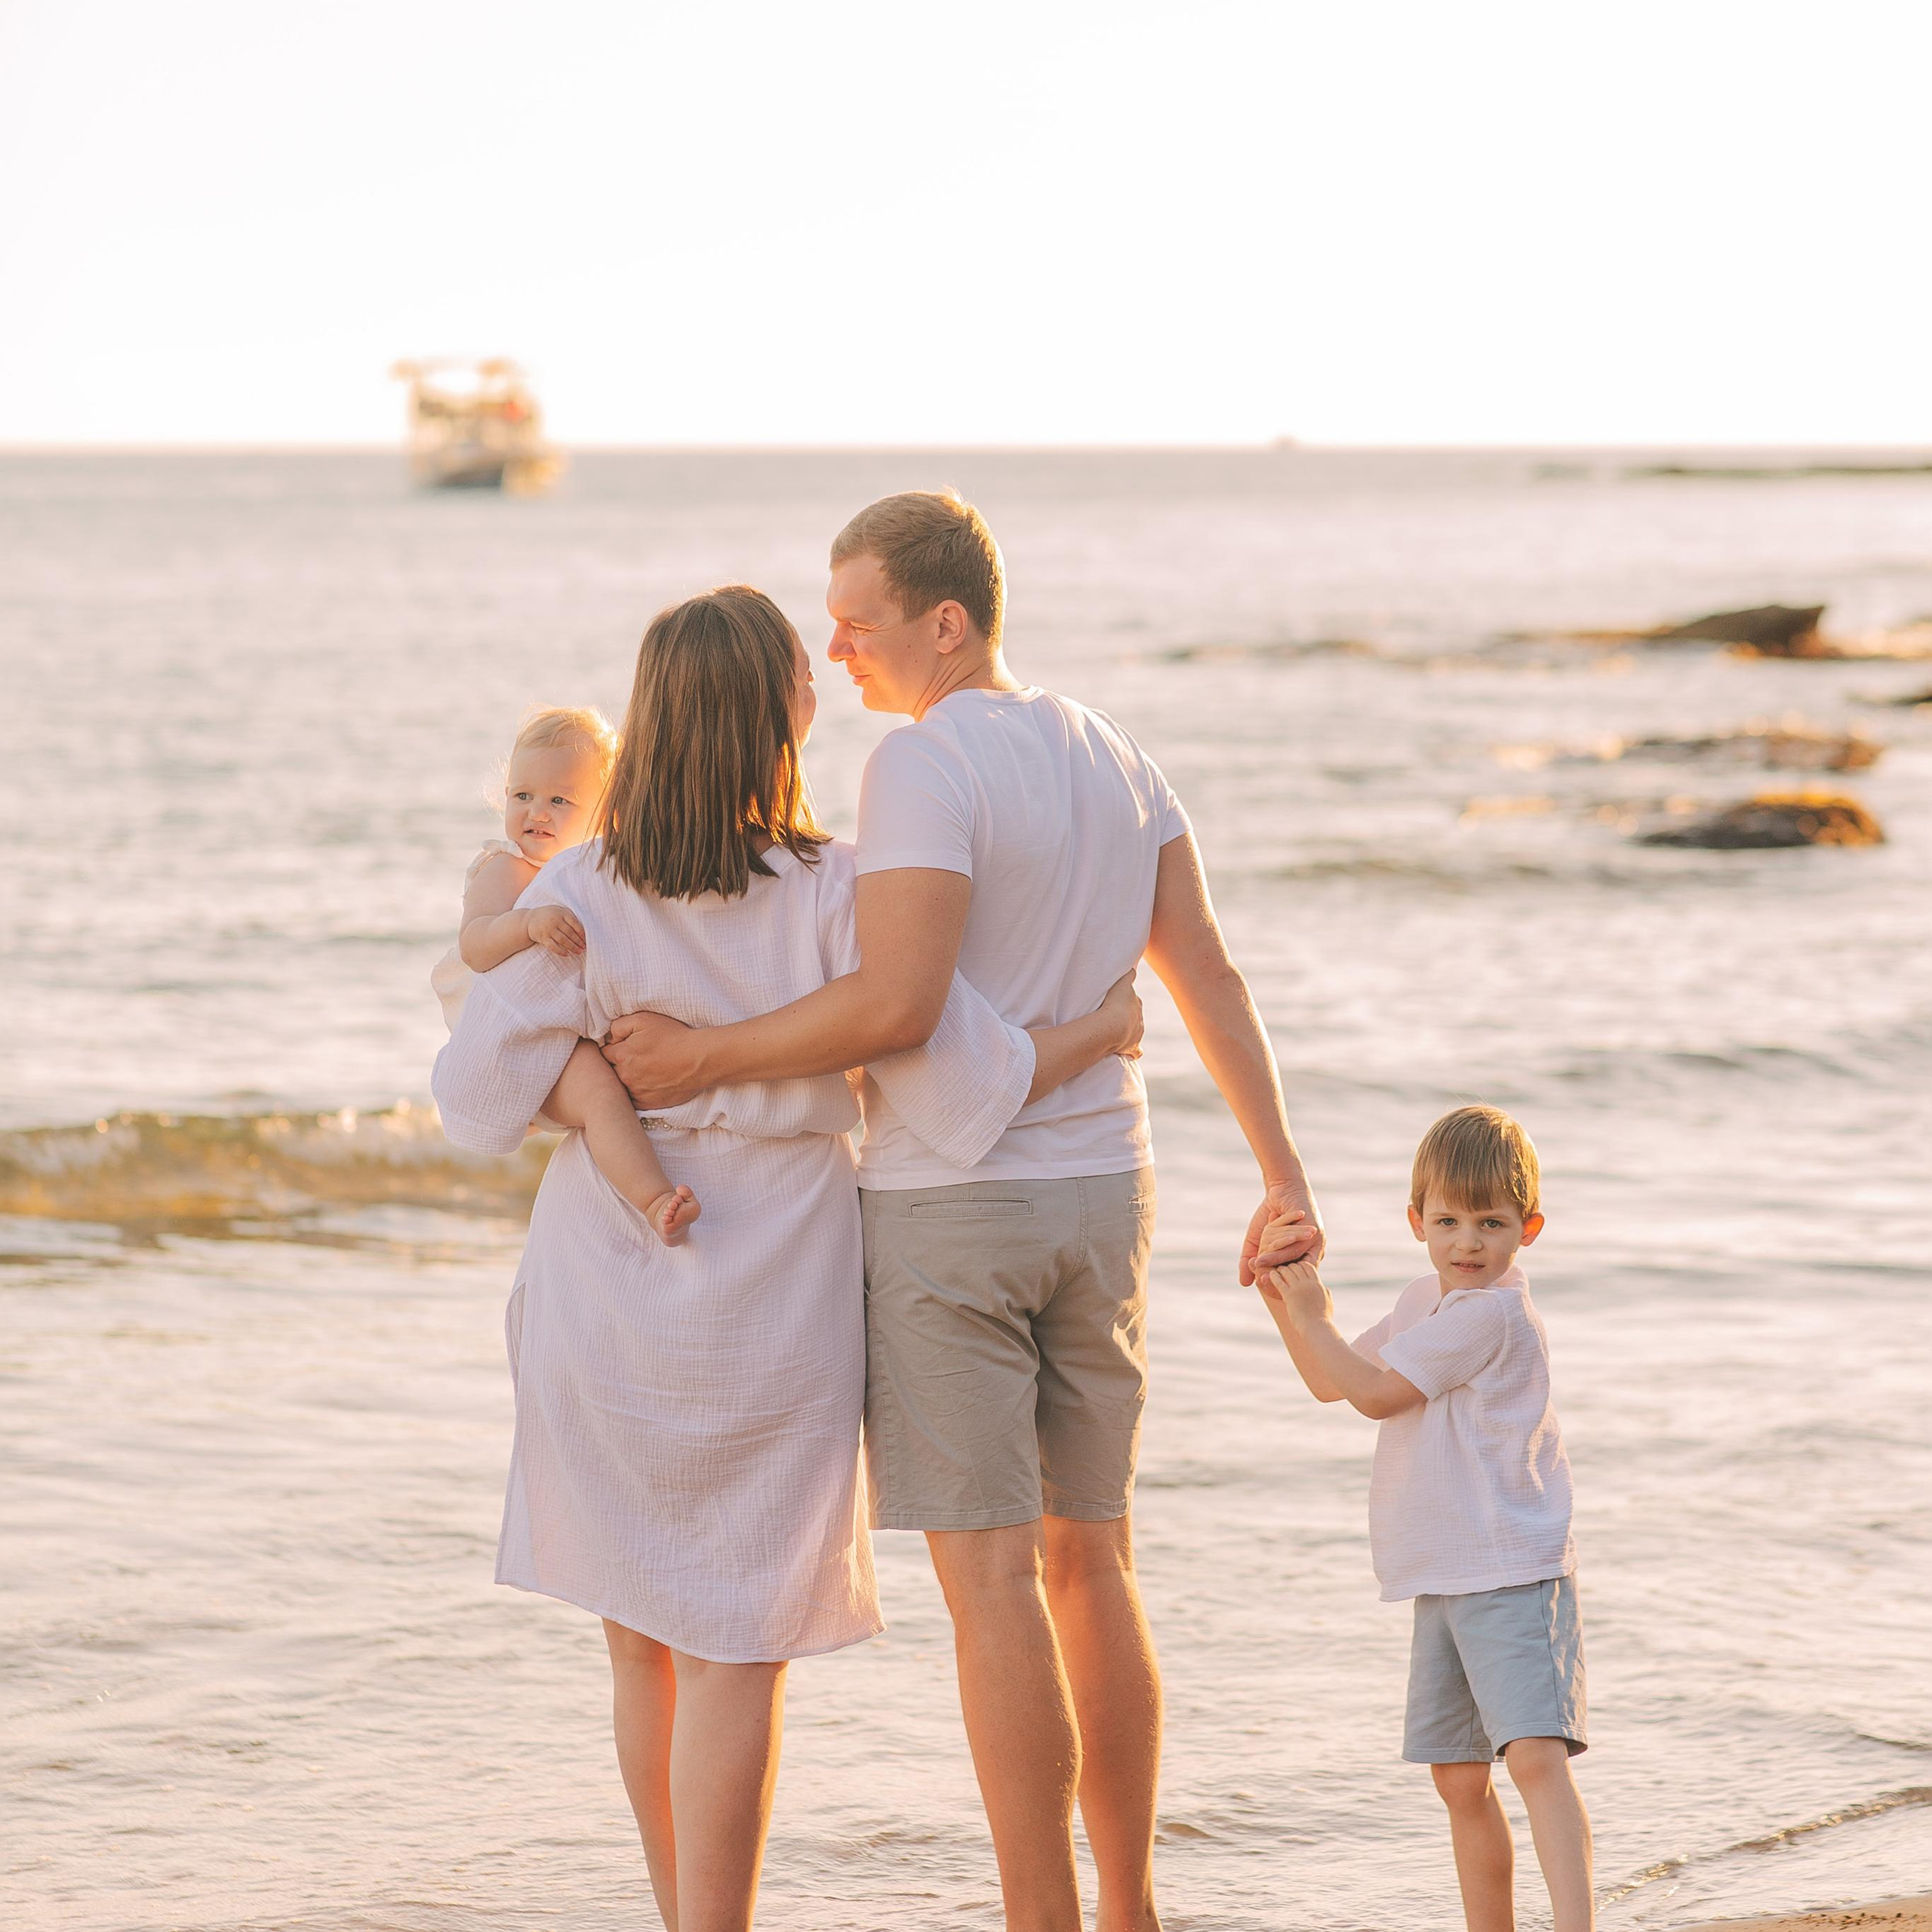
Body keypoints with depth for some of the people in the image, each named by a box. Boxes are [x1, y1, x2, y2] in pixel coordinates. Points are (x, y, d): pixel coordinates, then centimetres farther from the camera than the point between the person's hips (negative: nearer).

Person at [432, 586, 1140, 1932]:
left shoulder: (581, 897, -10)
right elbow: (960, 1084, -15)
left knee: (644, 1643, 17)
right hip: (767, 1312, -2)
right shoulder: (836, 898, -15)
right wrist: (1102, 1032, 3)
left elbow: (481, 1098, -11)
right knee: (736, 1650, 5)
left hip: (604, 1307, 2)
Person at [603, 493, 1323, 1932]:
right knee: (1091, 1566, 14)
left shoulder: (925, 765, -16)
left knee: (991, 1581, -4)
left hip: (944, 1206, -7)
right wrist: (1285, 1180, 7)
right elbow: (1210, 975, 6)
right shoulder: (1113, 758, 9)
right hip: (1098, 1197, 7)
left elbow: (897, 1005, -26)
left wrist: (704, 1059, -16)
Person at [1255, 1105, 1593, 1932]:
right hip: (1444, 1584, 9)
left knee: (1536, 1756, -20)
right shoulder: (1423, 1303, 16)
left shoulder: (1491, 1312, -14)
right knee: (1460, 1780, 13)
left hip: (1515, 1580, -9)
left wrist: (1313, 1315, -5)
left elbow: (1377, 1391, -14)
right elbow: (1332, 1383, 26)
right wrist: (1287, 1303, 12)